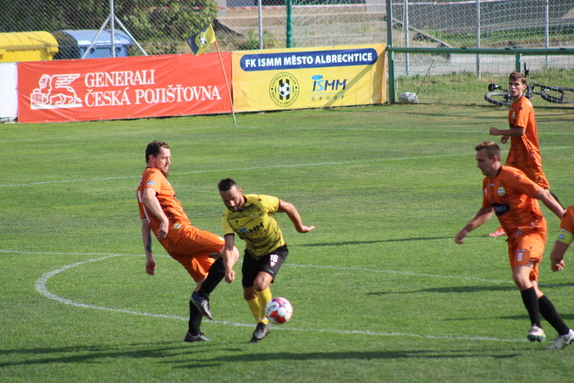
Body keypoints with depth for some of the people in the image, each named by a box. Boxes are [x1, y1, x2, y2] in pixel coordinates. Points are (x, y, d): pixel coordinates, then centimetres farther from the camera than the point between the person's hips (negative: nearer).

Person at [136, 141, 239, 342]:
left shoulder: (143, 183, 30)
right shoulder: (154, 175, 1)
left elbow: (145, 224, 28)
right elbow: (148, 196, -23)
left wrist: (149, 256, 26)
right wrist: (164, 220, -33)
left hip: (174, 246, 10)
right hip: (180, 233, -10)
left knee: (204, 278, 19)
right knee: (231, 252, -14)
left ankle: (193, 332, 16)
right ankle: (202, 296, -17)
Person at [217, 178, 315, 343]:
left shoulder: (260, 202, -29)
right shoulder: (227, 218, -18)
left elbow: (288, 207, -13)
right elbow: (228, 247, -26)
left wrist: (300, 227, 2)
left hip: (275, 249, -5)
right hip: (252, 253, 5)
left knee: (260, 284, -26)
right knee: (249, 294, 12)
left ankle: (264, 321, -2)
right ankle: (262, 325, 38)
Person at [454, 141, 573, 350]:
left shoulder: (511, 176, -16)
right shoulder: (487, 182, 12)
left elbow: (543, 195, -16)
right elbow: (487, 211, 27)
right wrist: (467, 229, 15)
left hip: (531, 231, -9)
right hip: (514, 236, 9)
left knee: (520, 276, -28)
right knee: (530, 289, 6)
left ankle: (536, 326, -22)